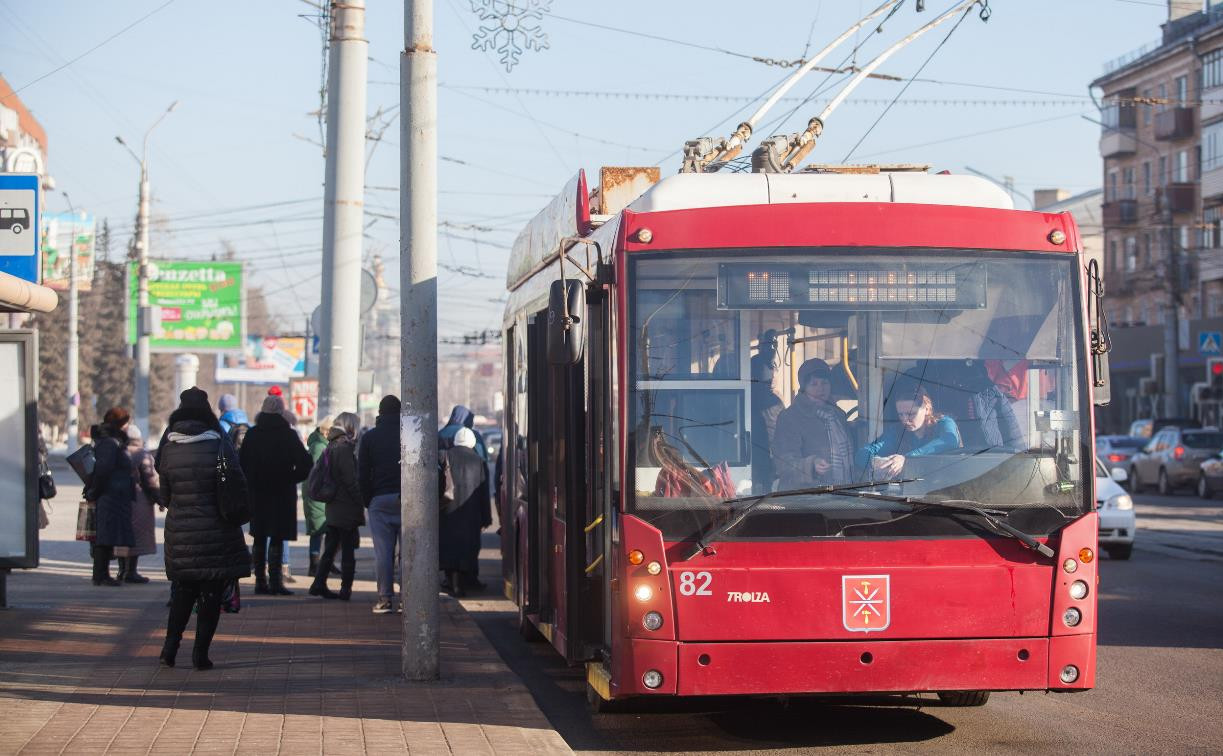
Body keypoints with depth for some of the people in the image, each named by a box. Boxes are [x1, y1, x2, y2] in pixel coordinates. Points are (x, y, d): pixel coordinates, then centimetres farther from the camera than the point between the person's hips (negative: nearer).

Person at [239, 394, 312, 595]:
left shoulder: (252, 434, 3)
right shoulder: (288, 435, -8)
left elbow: (242, 463, 5)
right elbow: (305, 464, -11)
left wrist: (250, 483, 14)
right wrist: (291, 479, 3)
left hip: (256, 493, 4)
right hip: (281, 494, -4)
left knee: (259, 538, 12)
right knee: (277, 539, -2)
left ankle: (260, 580, 13)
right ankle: (275, 581, -7)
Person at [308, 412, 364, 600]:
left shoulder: (332, 446, 11)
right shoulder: (344, 448, -16)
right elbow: (351, 481, -19)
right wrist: (362, 502, -12)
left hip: (333, 507, 8)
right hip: (347, 507, -8)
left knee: (330, 549, 15)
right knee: (348, 551, -1)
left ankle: (319, 584, 14)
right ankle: (346, 589, 2)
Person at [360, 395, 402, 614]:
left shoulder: (369, 437, 4)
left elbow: (362, 475, 3)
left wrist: (367, 501, 10)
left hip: (380, 500, 0)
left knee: (383, 552, 1)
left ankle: (385, 599, -1)